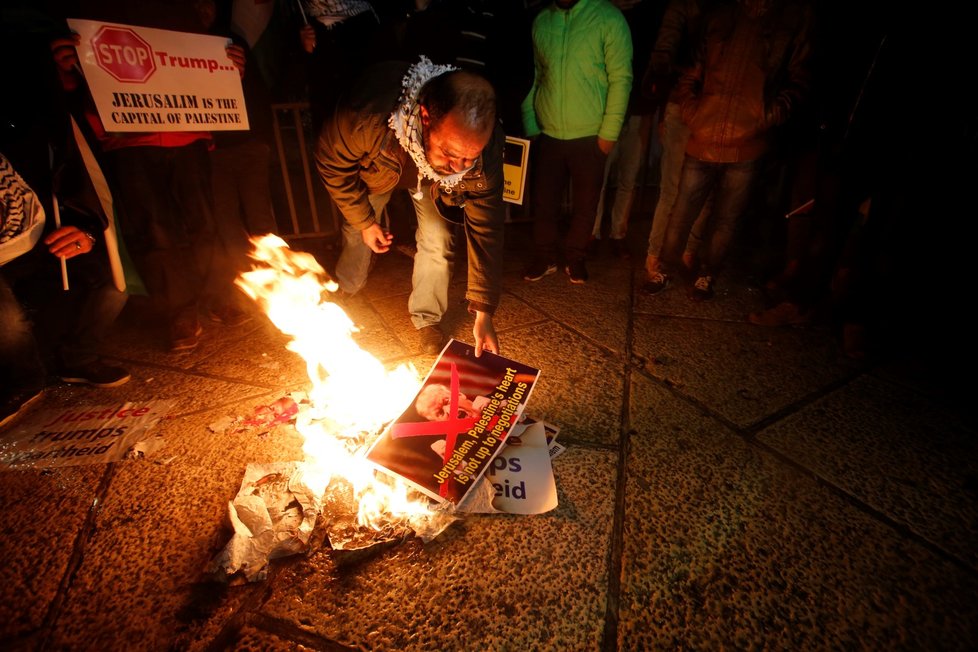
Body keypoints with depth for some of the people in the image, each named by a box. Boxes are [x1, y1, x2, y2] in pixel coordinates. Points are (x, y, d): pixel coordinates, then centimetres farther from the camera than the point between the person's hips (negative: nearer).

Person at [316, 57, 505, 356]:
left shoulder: (486, 146, -39)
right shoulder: (365, 116, -45)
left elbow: (486, 228, -31)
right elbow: (332, 164, -23)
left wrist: (483, 312, -31)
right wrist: (364, 221, -15)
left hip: (431, 182, 1)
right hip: (374, 169, 0)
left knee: (438, 242, -14)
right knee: (357, 235, 10)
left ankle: (427, 319, 13)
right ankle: (345, 293, 44)